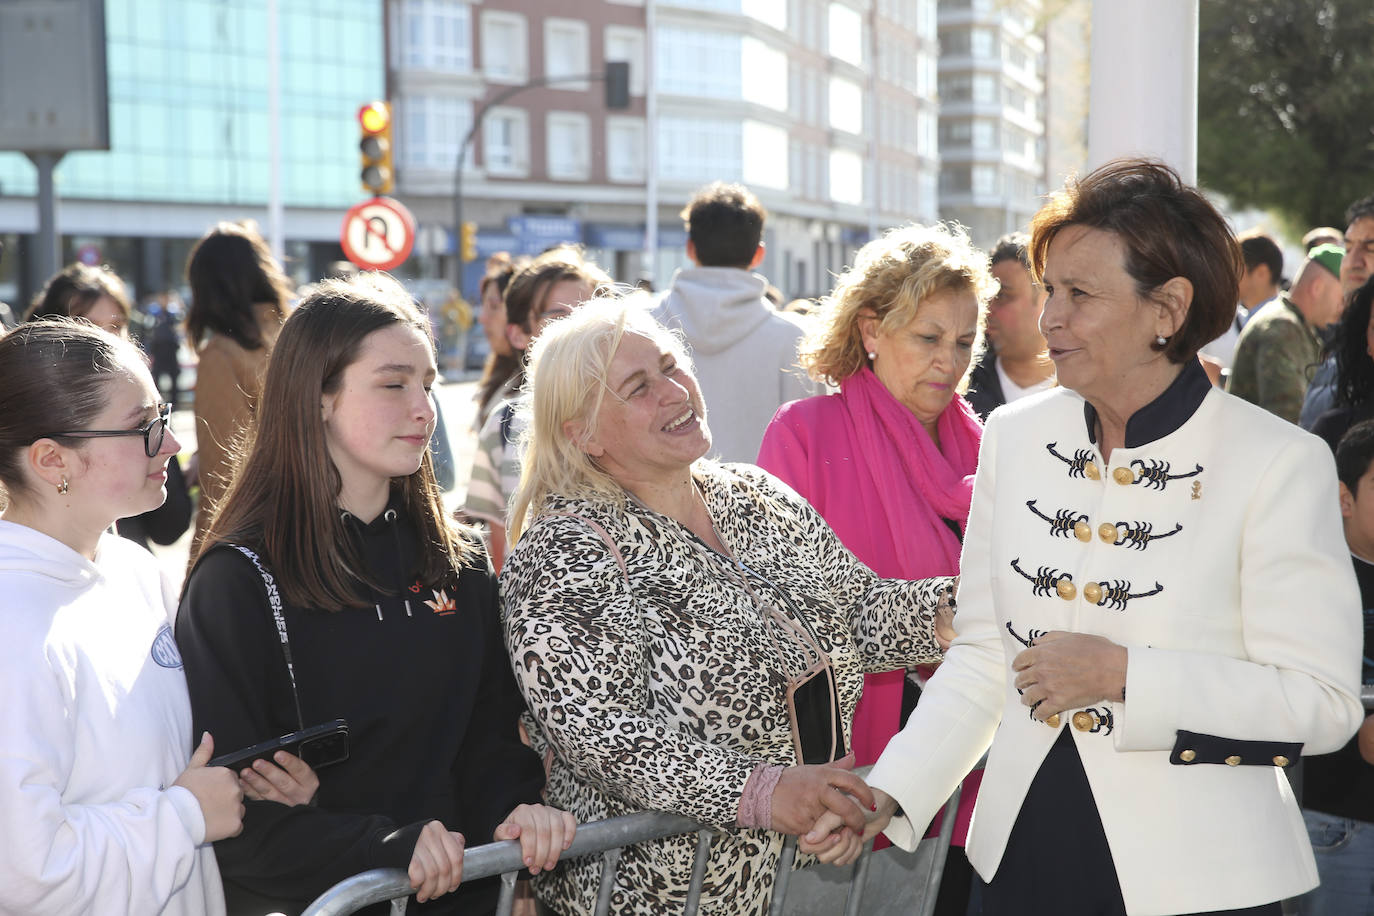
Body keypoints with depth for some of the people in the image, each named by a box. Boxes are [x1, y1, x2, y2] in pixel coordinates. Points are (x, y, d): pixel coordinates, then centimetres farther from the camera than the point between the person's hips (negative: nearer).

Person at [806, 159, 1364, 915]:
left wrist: (1121, 674, -19)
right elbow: (982, 659, 6)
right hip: (1025, 852, 4)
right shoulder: (1013, 438, 3)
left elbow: (1324, 701, -13)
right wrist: (889, 793, -5)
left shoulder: (1279, 463, -11)